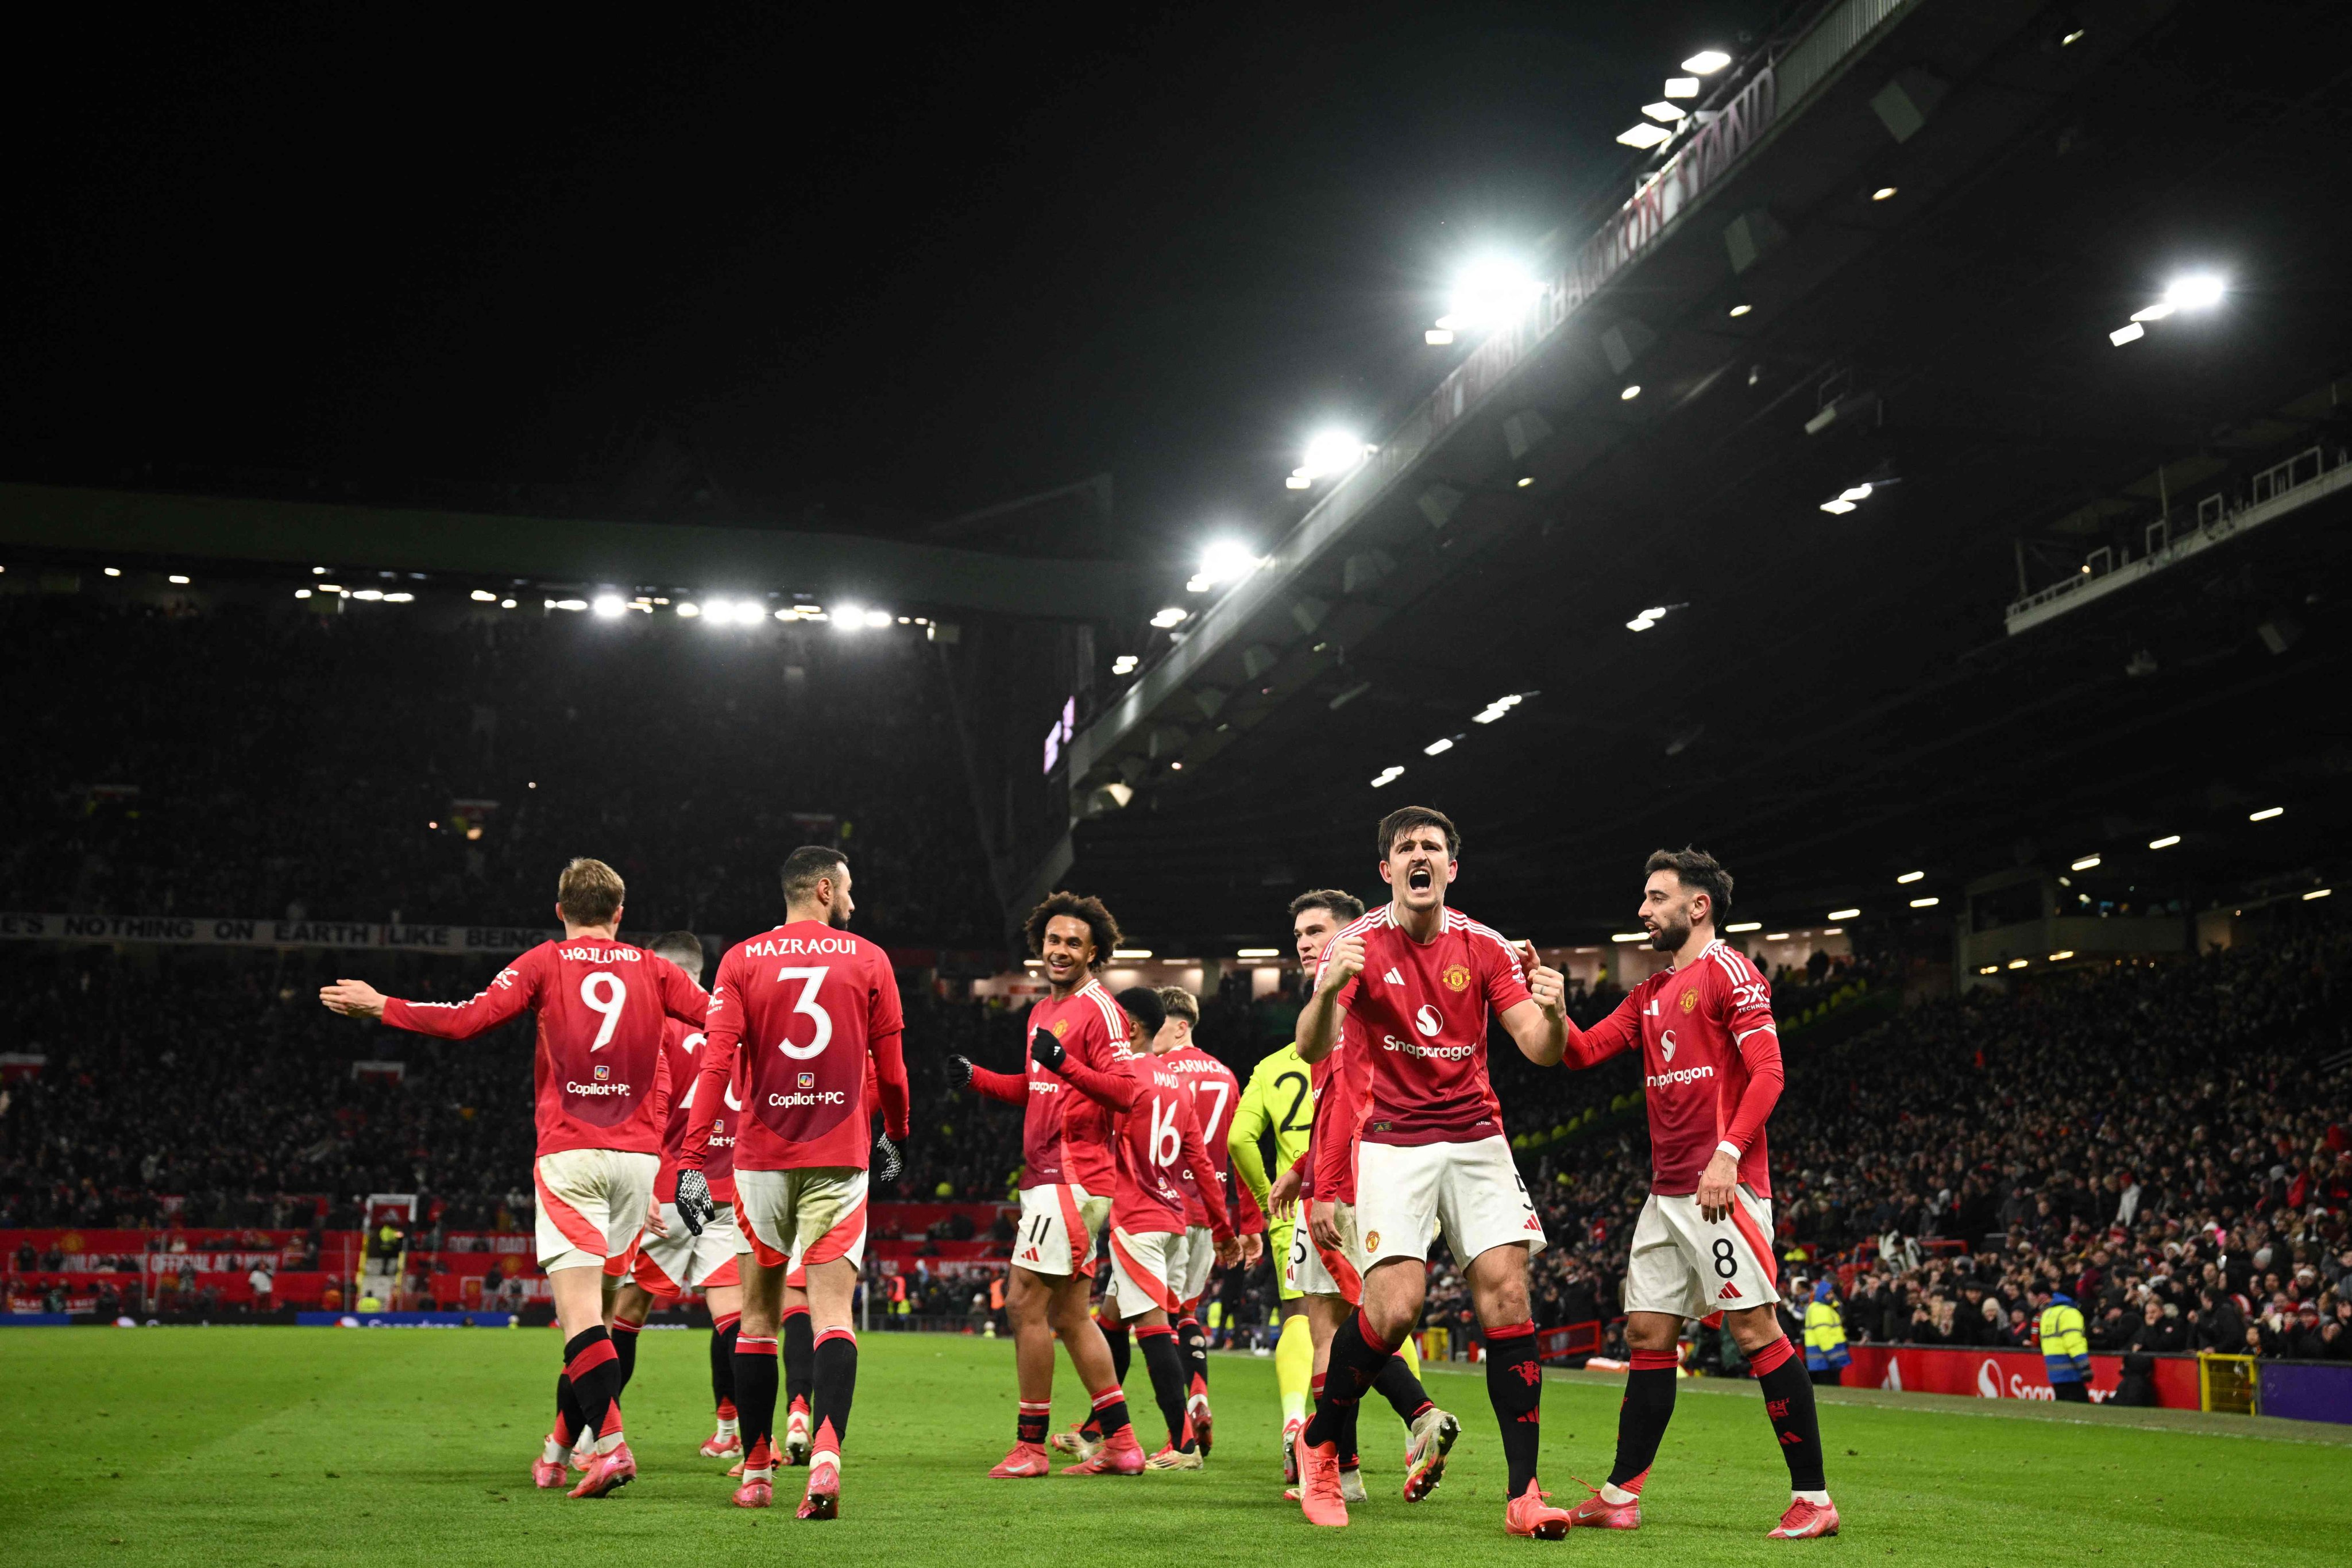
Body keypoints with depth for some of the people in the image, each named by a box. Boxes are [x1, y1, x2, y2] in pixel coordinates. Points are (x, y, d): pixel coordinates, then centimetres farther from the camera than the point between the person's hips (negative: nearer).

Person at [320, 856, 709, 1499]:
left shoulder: (545, 963, 3)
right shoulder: (652, 969, 10)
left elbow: (466, 1019, -7)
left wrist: (379, 1006, 5)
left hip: (570, 1155, -3)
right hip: (637, 1156, 3)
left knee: (580, 1309, -8)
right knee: (596, 1306, 14)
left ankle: (610, 1442, -22)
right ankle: (562, 1444, 21)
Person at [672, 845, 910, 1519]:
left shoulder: (741, 961, 2)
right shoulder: (868, 960, 2)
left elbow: (716, 1065, -7)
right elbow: (890, 1069, 6)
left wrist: (692, 1161, -8)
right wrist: (894, 1135, 24)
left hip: (763, 1158, 1)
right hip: (839, 1160, -1)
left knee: (757, 1316, 12)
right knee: (832, 1313, -2)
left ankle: (757, 1471, 19)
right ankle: (826, 1453, -22)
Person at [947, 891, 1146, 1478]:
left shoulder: (1098, 1008, -10)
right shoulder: (1043, 1010, 18)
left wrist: (1066, 1064, -33)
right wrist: (976, 1077, 18)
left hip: (1071, 1176, -10)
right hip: (1047, 1176, 10)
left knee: (1025, 1303, -6)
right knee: (1069, 1315, 12)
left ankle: (1030, 1446, 2)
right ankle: (1121, 1444, 17)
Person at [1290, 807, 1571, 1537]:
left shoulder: (1485, 947, 1)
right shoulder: (1359, 944, -6)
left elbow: (1540, 1051, -4)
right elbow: (1312, 1050, -18)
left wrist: (1552, 1015, -27)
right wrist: (1327, 991, -39)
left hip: (1477, 1139, 3)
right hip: (1394, 1144, -3)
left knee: (1506, 1294, -10)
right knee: (1394, 1307, -16)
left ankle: (1523, 1492, -5)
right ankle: (1319, 1442, 10)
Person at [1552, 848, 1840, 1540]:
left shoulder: (1728, 971, -5)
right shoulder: (1650, 994, 20)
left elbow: (1767, 1072, -13)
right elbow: (1584, 1050, 17)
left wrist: (1727, 1153, -22)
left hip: (1724, 1187, -8)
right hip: (1666, 1192, 8)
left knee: (1755, 1329, -9)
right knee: (1647, 1334, 7)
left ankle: (1812, 1497, -2)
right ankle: (1620, 1497, 11)